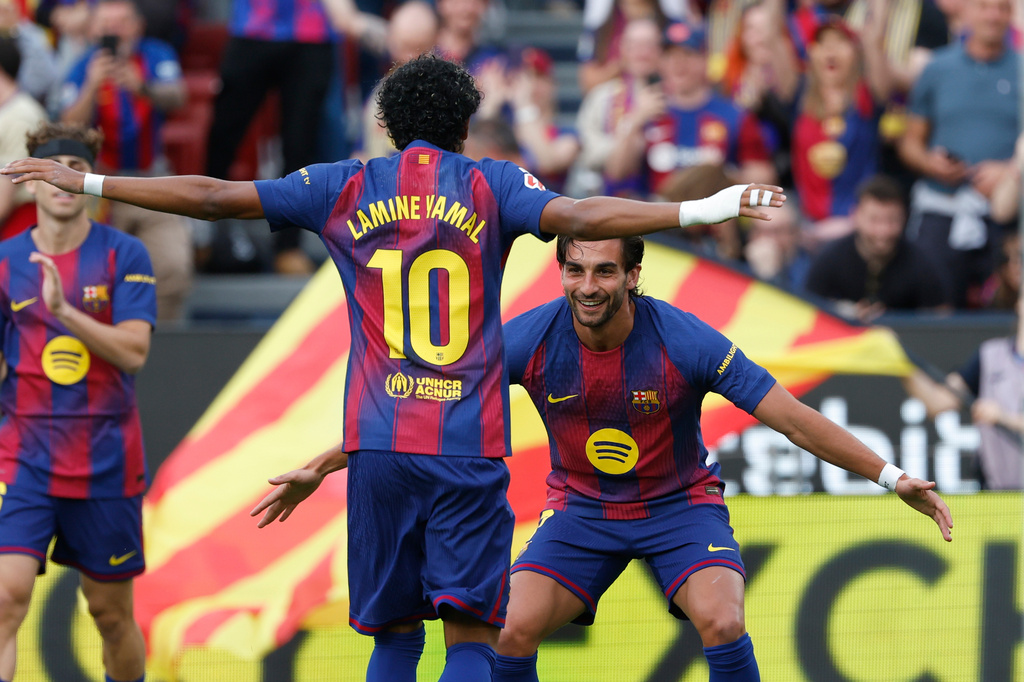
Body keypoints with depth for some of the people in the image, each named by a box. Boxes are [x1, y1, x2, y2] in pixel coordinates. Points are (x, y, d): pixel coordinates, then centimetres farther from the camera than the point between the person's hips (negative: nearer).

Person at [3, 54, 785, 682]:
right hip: (468, 448, -3)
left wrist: (83, 182, 15)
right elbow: (578, 217, -13)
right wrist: (700, 210, -15)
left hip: (378, 443, 3)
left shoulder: (346, 187, 9)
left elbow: (212, 196, 8)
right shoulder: (490, 184, 3)